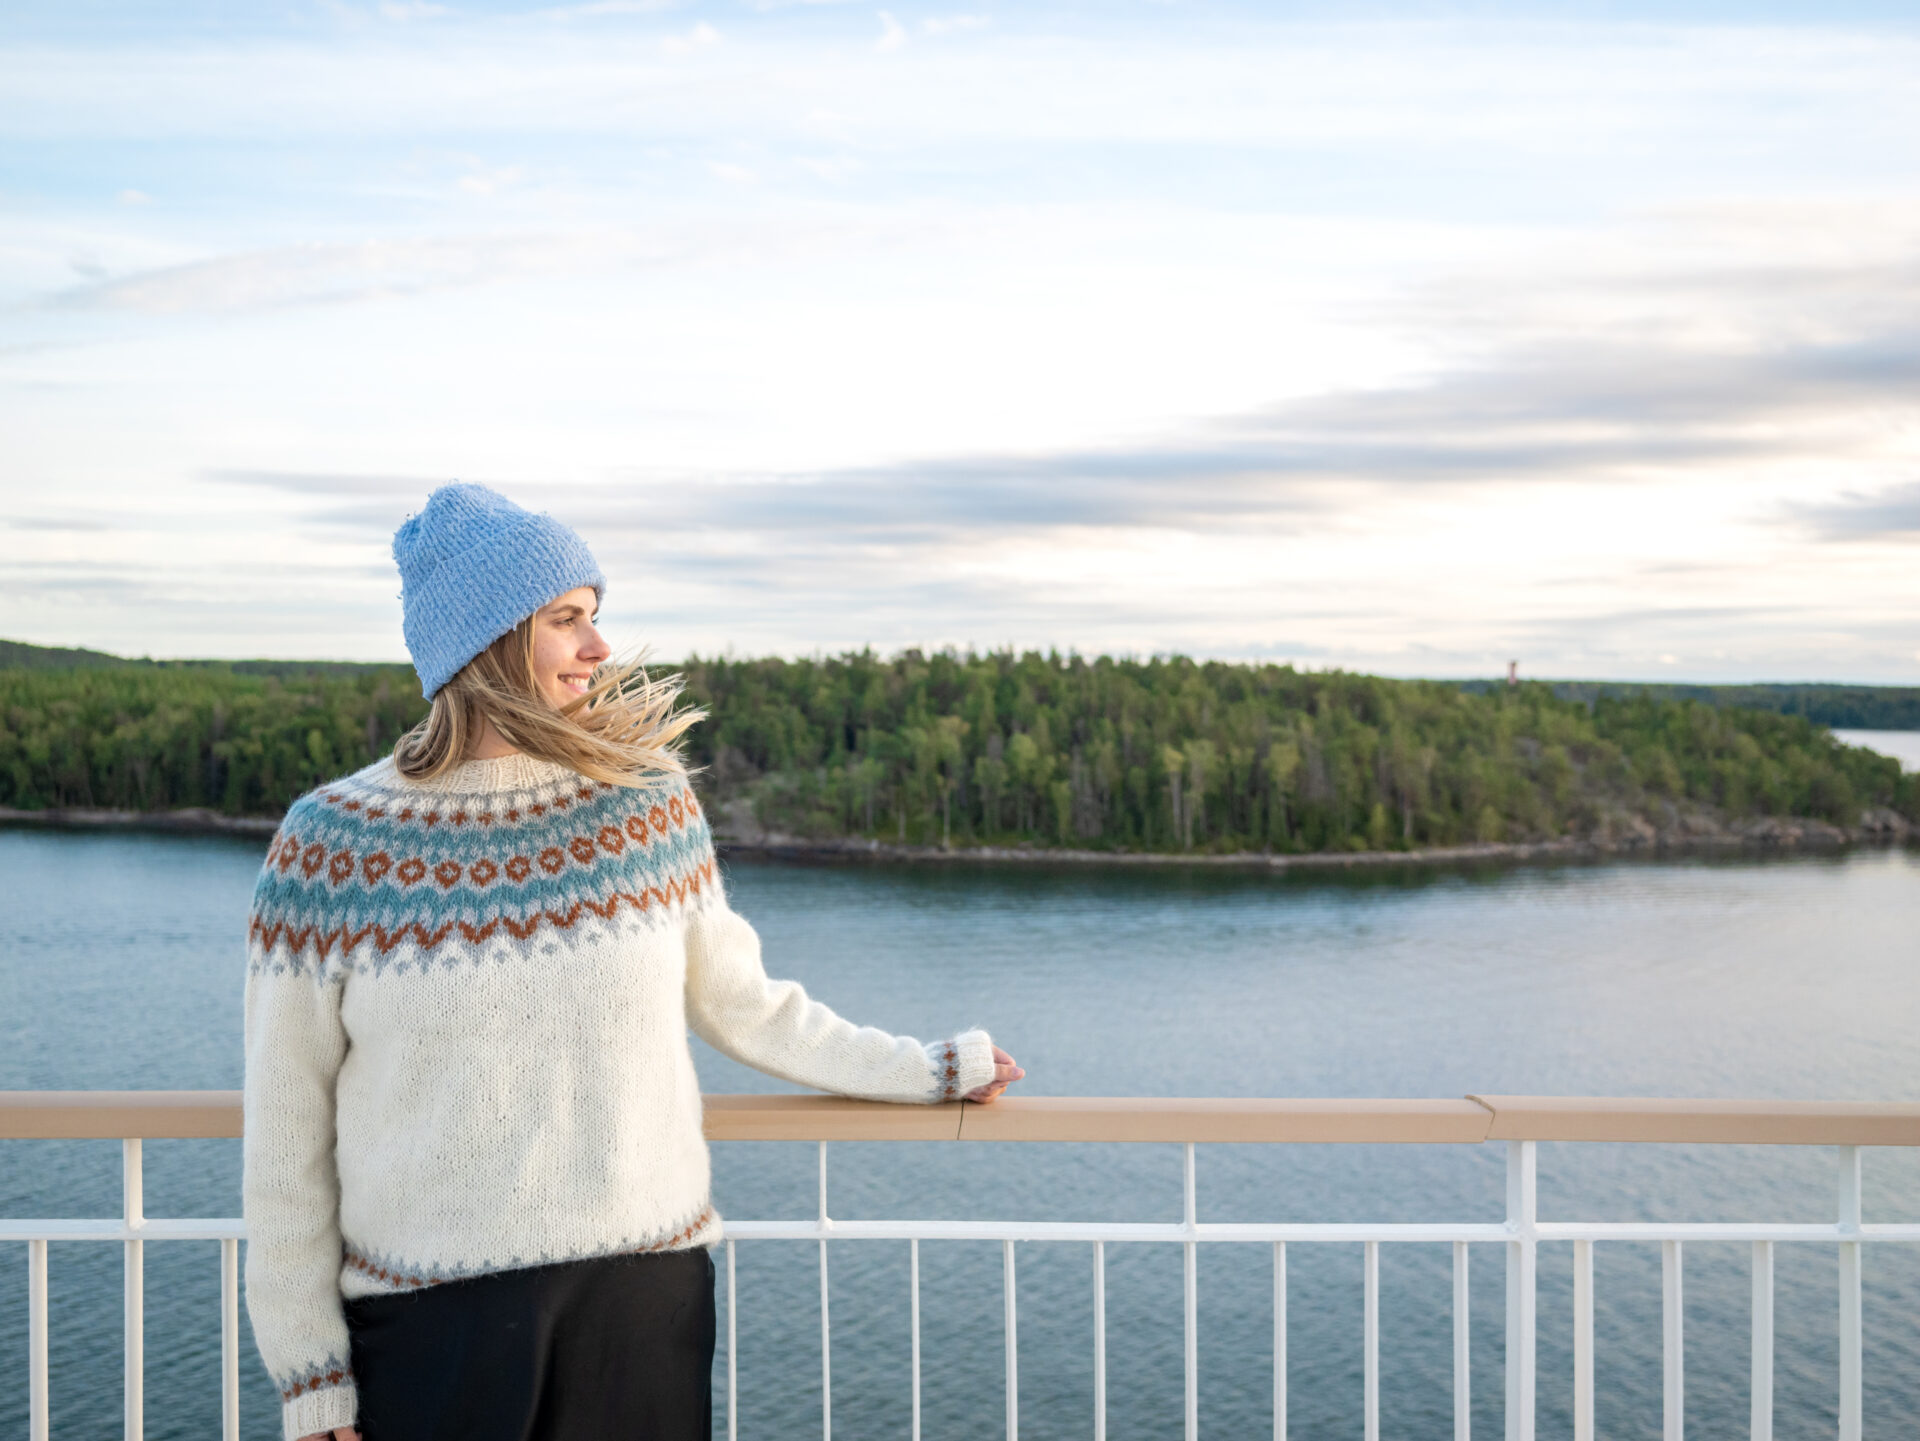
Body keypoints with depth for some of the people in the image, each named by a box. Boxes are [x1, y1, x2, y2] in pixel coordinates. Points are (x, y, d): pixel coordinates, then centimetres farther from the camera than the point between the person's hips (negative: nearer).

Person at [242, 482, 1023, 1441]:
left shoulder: (647, 803, -1)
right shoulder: (331, 844, -7)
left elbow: (740, 1002, 10)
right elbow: (286, 1141, -2)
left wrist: (927, 1070, 16)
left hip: (647, 1297, 2)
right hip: (428, 1322, -1)